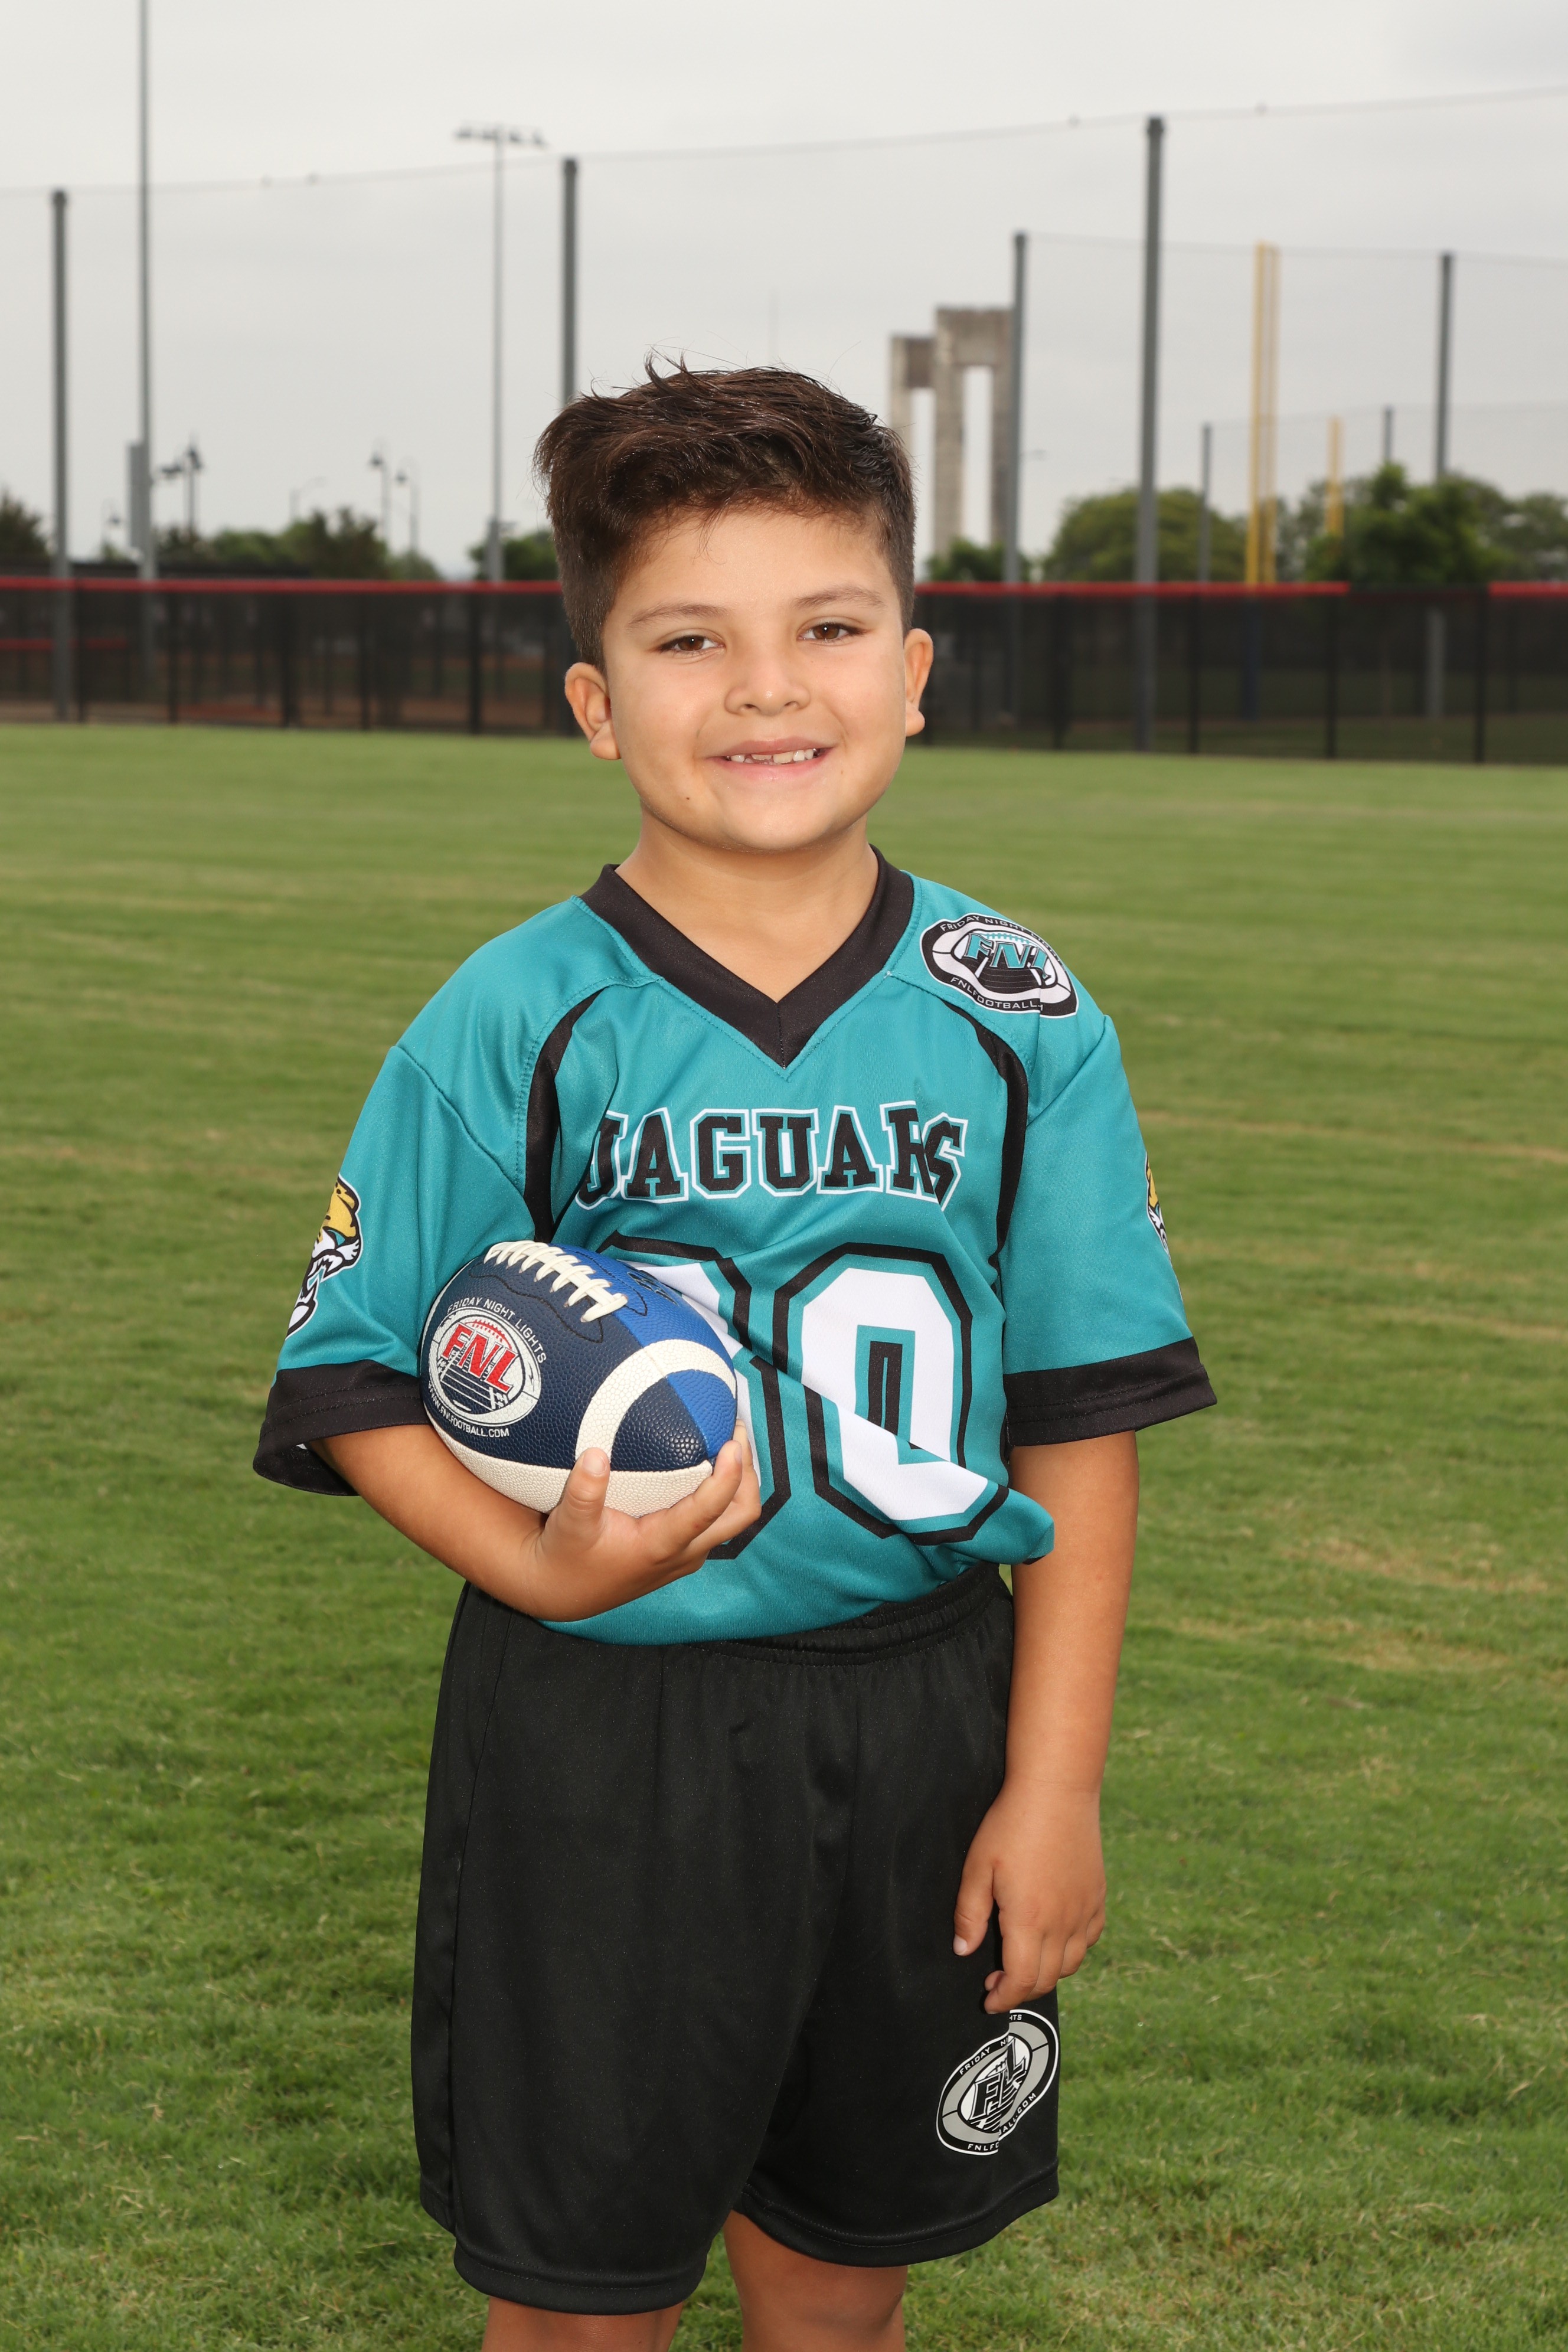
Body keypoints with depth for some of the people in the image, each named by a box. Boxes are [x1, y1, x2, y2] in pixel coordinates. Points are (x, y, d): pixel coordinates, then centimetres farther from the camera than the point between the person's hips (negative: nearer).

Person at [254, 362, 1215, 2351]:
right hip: (596, 1737, -2)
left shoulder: (1018, 1020, -2)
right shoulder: (514, 1027, -8)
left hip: (923, 1720, 2)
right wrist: (540, 1570, -20)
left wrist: (1052, 1786, -4)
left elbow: (1081, 1430, 0)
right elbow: (357, 1379, -3)